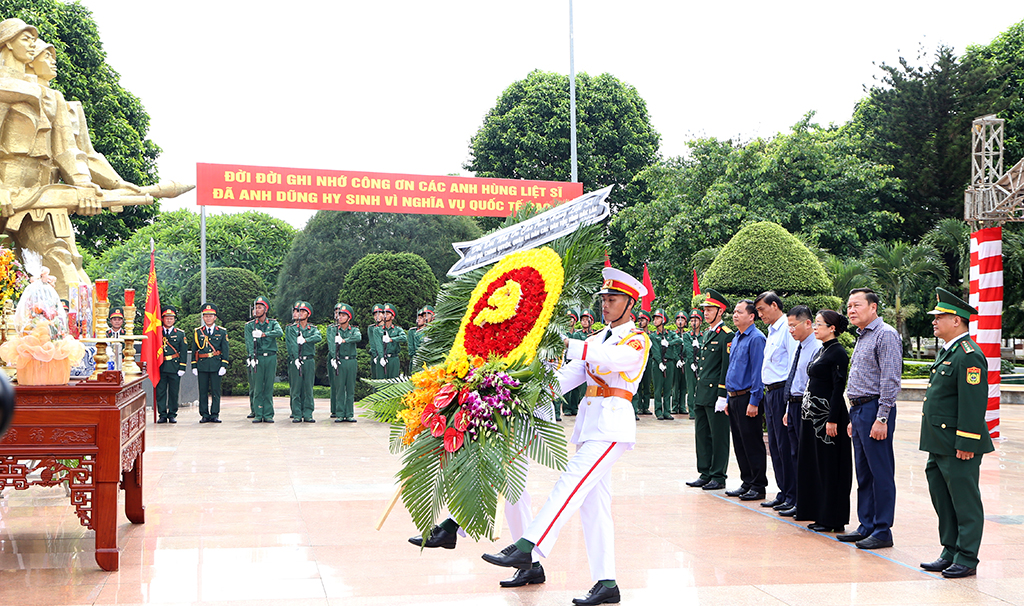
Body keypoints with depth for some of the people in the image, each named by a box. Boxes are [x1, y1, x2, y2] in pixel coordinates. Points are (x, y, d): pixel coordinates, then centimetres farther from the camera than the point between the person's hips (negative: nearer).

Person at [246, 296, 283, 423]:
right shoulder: (250, 325, 8)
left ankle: (268, 414, 5)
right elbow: (249, 343, -4)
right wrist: (253, 358, -17)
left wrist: (264, 334, -20)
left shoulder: (273, 323, 8)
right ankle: (258, 414, 3)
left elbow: (280, 332, -13)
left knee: (269, 387, 2)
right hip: (257, 357, 0)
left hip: (271, 357, 0)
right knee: (257, 388, -1)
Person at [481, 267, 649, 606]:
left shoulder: (637, 340, -1)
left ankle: (526, 548, -31)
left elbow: (610, 359, -23)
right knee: (594, 502, 4)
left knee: (573, 481, -21)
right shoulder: (598, 339, 22)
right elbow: (570, 374, 10)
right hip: (590, 421, 8)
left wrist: (567, 343, -29)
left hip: (612, 421, -8)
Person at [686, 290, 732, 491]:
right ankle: (705, 474, 19)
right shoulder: (706, 334, 17)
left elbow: (727, 367, -15)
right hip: (701, 393, 9)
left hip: (715, 394, -9)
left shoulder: (726, 335, -11)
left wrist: (722, 396, -18)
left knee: (718, 437, -1)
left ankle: (718, 477, 5)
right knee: (702, 435, 12)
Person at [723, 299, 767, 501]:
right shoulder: (736, 338, 16)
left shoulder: (756, 338, -12)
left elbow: (758, 371, -16)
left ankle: (758, 486, 3)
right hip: (734, 398, 9)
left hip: (748, 398, -9)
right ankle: (747, 483, 20)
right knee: (739, 444, 12)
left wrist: (754, 402, -19)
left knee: (752, 444, -3)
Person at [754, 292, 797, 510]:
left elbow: (794, 364, -17)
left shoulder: (788, 329, -12)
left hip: (783, 392, -10)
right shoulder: (771, 332, 19)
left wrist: (789, 396, -20)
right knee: (775, 445, 12)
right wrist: (768, 392, 17)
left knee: (785, 445, -6)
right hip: (770, 393, 10)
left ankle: (793, 495, 1)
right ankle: (783, 493, 18)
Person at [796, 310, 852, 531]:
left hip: (827, 413, -10)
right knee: (812, 463, 12)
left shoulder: (838, 353, -12)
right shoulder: (820, 350, 16)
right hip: (811, 413, 10)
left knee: (829, 465, -4)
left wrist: (832, 420, -21)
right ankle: (819, 514, 19)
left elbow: (838, 387, -17)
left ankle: (832, 519, 1)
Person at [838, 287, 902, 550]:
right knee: (864, 473, 13)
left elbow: (890, 381, -17)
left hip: (875, 410, -10)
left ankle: (882, 531, 0)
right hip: (858, 410, 10)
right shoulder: (862, 337, 19)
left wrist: (881, 419, -21)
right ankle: (866, 526, 19)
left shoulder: (886, 335, -11)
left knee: (881, 473, -4)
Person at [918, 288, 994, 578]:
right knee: (943, 501, 15)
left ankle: (966, 560, 7)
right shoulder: (947, 352, 15)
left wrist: (966, 444, -22)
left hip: (958, 446, -10)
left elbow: (973, 403, -21)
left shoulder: (969, 355, -17)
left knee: (965, 503, 0)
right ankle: (950, 554, 25)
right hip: (939, 444, 10)